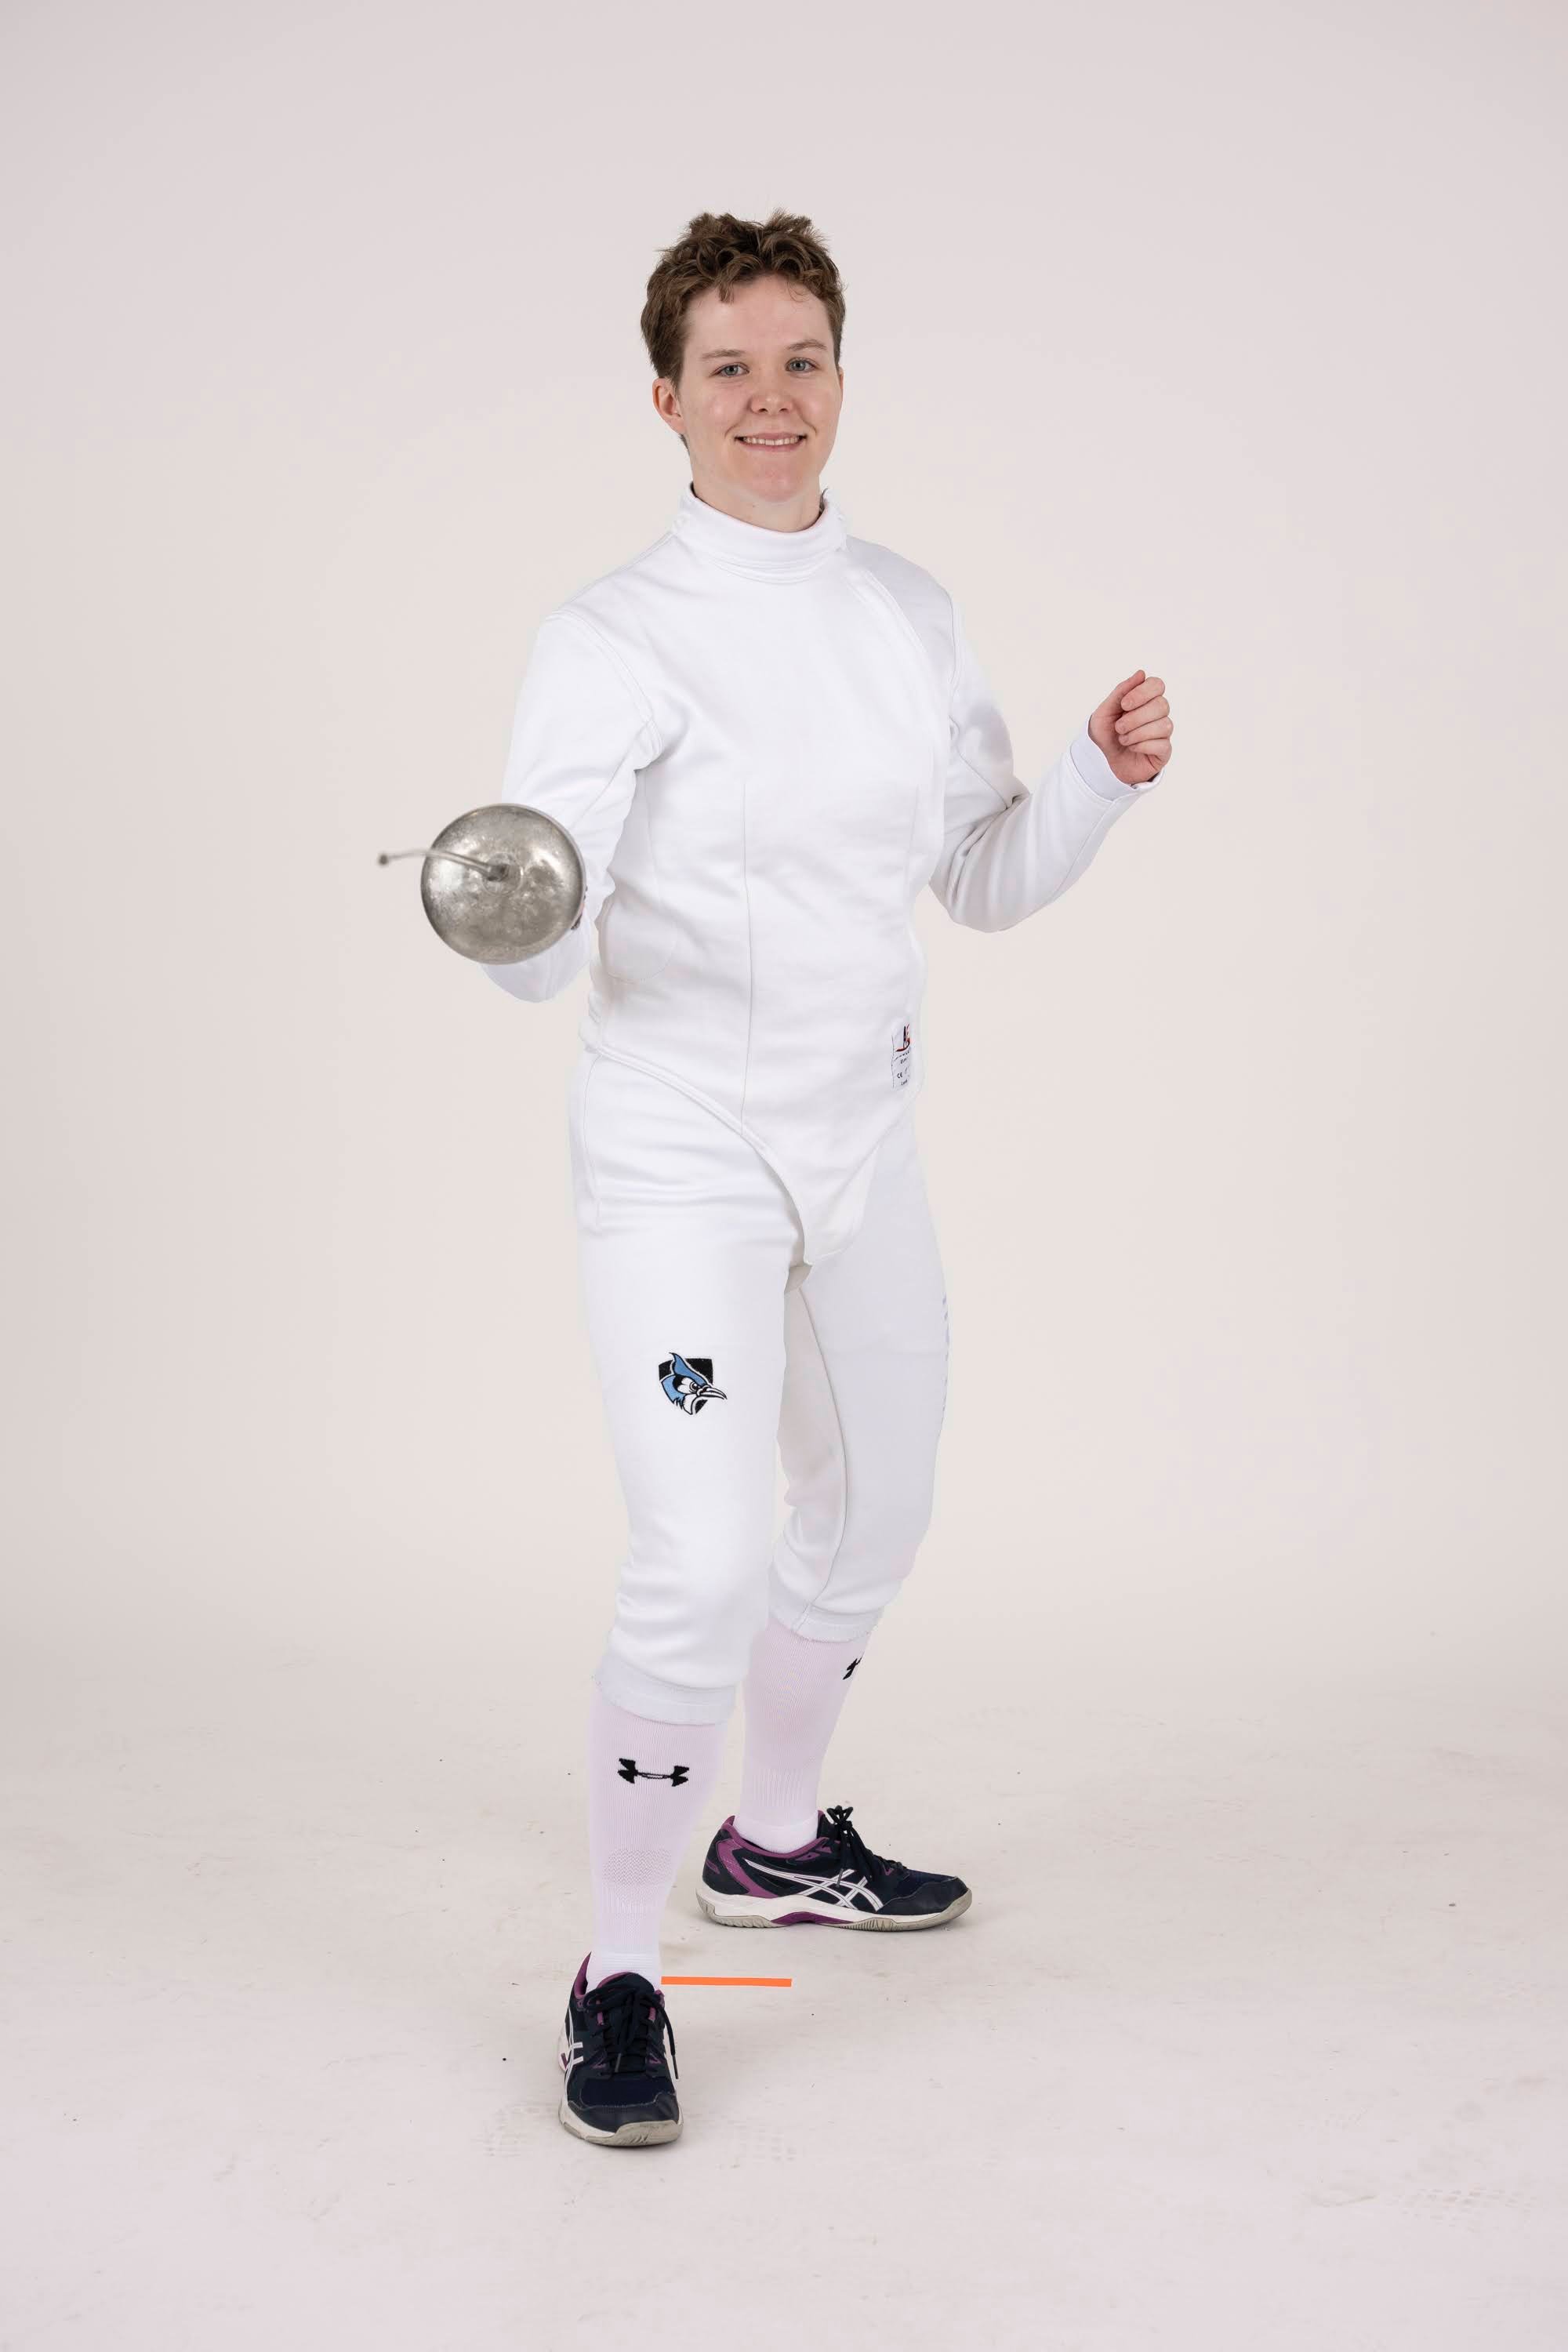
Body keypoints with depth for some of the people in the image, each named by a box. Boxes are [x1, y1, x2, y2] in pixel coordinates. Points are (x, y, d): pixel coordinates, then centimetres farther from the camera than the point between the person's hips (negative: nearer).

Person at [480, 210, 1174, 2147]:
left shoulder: (909, 614, 6)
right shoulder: (613, 640, -12)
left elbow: (987, 880, 10)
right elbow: (545, 957, -19)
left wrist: (1108, 774, -6)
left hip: (863, 1141, 7)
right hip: (677, 1152, -7)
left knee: (870, 1515, 20)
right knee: (702, 1568, -17)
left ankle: (773, 1842, 45)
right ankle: (617, 1978, 4)